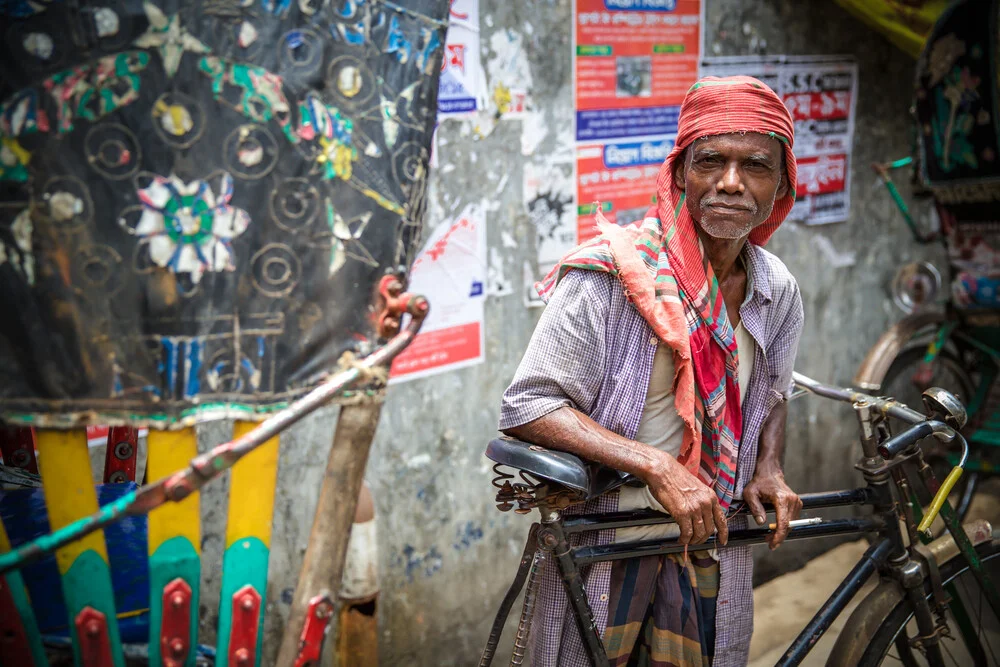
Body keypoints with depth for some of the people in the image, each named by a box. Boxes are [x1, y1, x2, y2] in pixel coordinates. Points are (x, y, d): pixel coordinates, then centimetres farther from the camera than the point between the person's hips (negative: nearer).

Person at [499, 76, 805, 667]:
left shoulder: (779, 291, 1)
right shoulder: (610, 275, -19)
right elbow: (527, 408, -22)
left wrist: (769, 470, -1)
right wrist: (655, 465, -28)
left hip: (709, 538, 5)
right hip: (605, 544, -5)